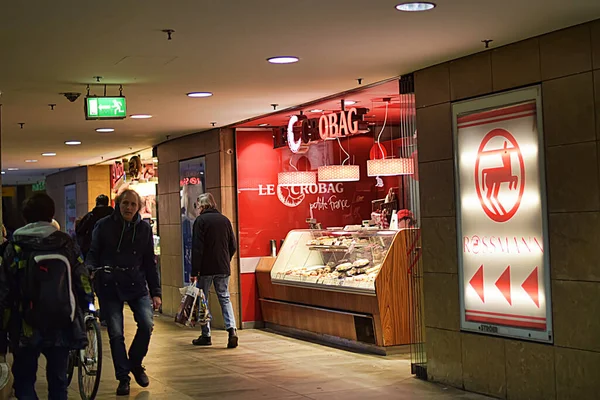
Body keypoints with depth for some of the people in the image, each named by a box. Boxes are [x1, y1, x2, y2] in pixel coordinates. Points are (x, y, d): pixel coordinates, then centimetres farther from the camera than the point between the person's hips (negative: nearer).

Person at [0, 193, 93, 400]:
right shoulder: (67, 244, -1)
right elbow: (84, 283, 0)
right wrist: (81, 312, 13)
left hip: (26, 330, -2)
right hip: (62, 327, 2)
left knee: (24, 382, 9)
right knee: (58, 381, 15)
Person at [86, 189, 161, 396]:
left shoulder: (144, 229, 6)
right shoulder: (104, 226, 0)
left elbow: (150, 262, 10)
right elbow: (93, 253, 6)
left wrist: (156, 292, 6)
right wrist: (89, 269, -16)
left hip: (136, 285, 1)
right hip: (109, 287, -1)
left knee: (147, 324, -15)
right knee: (115, 334, -1)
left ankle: (135, 363, 10)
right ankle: (123, 378, 12)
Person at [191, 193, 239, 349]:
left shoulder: (201, 220, -8)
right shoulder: (225, 220, 7)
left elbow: (197, 248, -12)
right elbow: (233, 246, 10)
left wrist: (194, 271, -12)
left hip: (206, 268, -4)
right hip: (223, 268, 4)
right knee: (225, 298, 10)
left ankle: (206, 335, 10)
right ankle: (232, 329, -9)